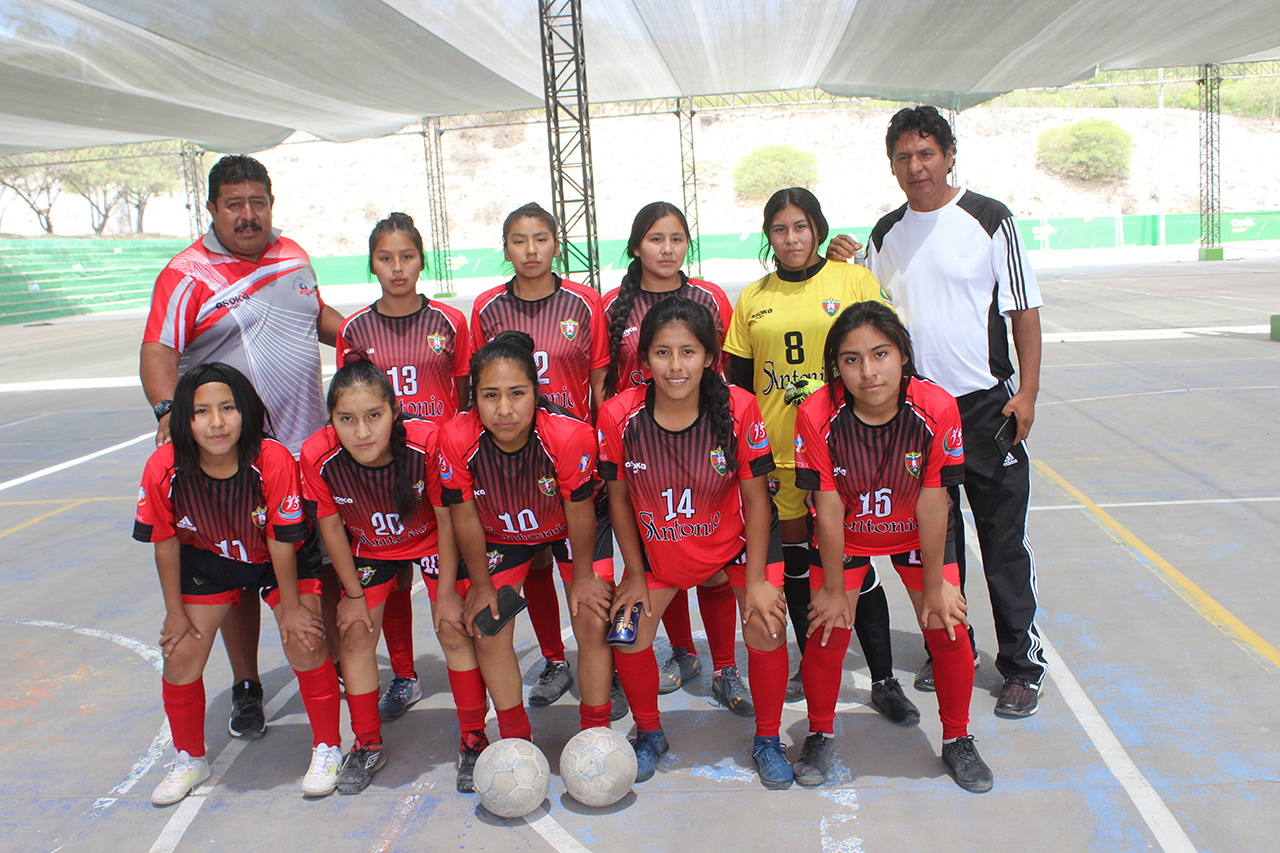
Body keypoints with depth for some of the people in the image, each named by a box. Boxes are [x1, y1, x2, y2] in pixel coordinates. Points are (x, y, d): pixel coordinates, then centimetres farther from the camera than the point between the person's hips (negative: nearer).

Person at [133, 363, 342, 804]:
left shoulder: (274, 461, -34)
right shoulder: (163, 469, -26)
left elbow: (282, 541, -23)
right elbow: (166, 542, -11)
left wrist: (291, 606, -14)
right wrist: (175, 612, -4)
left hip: (281, 560, -2)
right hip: (209, 560, 3)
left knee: (304, 645, -14)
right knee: (180, 657, 0)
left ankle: (327, 749, 10)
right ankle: (189, 760, 27)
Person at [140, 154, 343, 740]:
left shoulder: (293, 254, 10)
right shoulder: (186, 274, -8)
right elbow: (157, 351, -16)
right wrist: (169, 409, -33)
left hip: (309, 444, 4)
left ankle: (331, 666, 30)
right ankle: (245, 687, 20)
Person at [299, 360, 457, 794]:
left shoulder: (429, 442, -37)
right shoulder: (318, 456, -30)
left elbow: (447, 521, -22)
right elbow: (332, 528, -12)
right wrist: (353, 594, -3)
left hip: (431, 541, -2)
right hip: (369, 547, 2)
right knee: (356, 635, 2)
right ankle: (368, 745, 21)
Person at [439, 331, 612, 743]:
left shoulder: (570, 435, -38)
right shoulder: (456, 439, -32)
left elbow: (579, 511, -22)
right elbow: (465, 517, -16)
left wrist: (582, 576, -9)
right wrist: (481, 585, -4)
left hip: (567, 528, -2)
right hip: (500, 534, 2)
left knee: (593, 625, -7)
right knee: (487, 633, 0)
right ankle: (516, 741, 20)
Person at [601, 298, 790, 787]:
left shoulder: (739, 409, -23)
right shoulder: (619, 416, -21)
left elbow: (756, 498, -13)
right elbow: (619, 499, -6)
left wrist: (755, 580, -13)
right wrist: (636, 574, -2)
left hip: (736, 542, -1)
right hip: (655, 549, 1)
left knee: (766, 630, -12)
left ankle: (767, 740, 16)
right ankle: (649, 734, 25)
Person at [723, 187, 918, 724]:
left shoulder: (855, 281, 0)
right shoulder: (752, 300, 7)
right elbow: (739, 383, 9)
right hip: (777, 453, 3)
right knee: (795, 557, 12)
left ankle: (884, 681, 13)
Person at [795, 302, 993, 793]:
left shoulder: (937, 408, -28)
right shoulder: (817, 415, -30)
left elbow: (932, 503, -20)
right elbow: (829, 508, -22)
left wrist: (934, 586, -11)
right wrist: (833, 588, -12)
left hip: (917, 533, 1)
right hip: (846, 536, 0)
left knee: (948, 629, -3)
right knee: (827, 632, -5)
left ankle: (957, 740, 22)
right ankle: (819, 736, 22)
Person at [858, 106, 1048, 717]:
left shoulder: (989, 219, -4)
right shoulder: (886, 234, 8)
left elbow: (1024, 310, -3)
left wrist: (1026, 393, -9)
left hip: (986, 405, -4)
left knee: (1004, 540, 0)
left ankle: (1022, 665, 12)